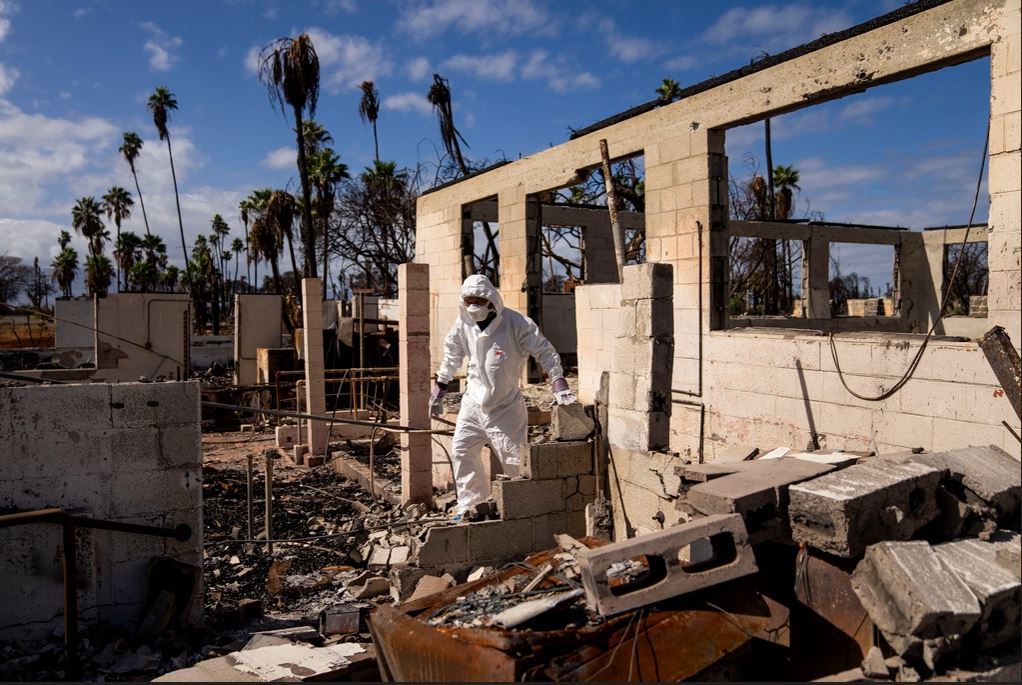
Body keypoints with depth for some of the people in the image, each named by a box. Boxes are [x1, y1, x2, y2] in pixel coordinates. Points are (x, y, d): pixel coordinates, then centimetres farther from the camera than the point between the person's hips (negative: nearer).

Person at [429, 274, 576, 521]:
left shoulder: (517, 323, -17)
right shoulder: (463, 323, -2)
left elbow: (544, 351, -13)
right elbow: (452, 354, 13)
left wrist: (558, 382, -23)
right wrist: (440, 386, 17)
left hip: (506, 406, -5)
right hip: (474, 401, 5)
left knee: (513, 459, -1)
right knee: (461, 450, 7)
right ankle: (474, 502, 23)